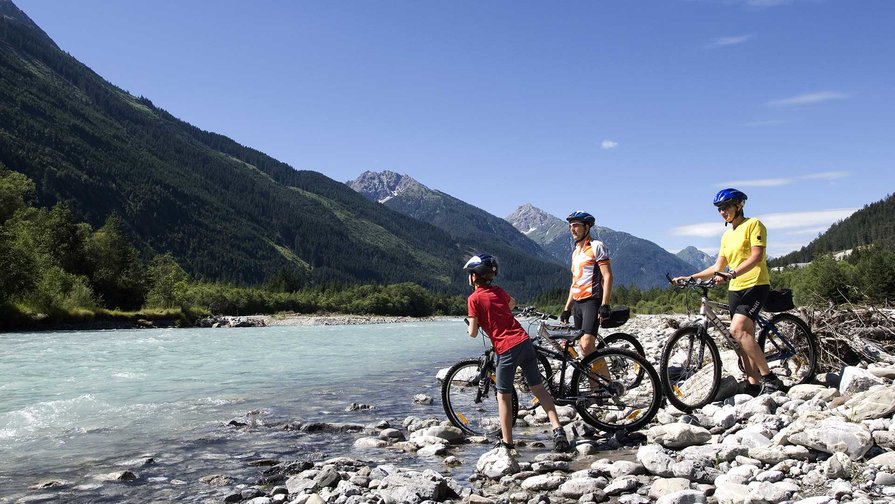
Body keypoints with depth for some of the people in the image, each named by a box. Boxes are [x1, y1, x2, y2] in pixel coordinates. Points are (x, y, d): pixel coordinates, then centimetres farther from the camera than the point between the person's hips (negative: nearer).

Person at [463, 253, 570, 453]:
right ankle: (558, 429, 3)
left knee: (503, 396, 7)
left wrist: (471, 326, 17)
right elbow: (513, 303, 38)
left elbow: (473, 333, -5)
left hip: (507, 349, -6)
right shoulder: (498, 291, 14)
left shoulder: (474, 298, -5)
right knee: (538, 387, 12)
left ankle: (507, 442, 10)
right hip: (525, 342, 6)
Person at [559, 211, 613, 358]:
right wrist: (566, 309, 20)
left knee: (587, 346, -21)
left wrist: (605, 305, -20)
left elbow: (607, 277, -12)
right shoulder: (575, 251, 20)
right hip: (578, 303, 8)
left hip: (592, 301, -8)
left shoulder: (596, 246, -4)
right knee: (584, 348, 7)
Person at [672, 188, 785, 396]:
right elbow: (718, 267, 17)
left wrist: (731, 273, -31)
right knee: (745, 338, 5)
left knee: (737, 330, -24)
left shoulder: (753, 224, -4)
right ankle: (753, 384, 8)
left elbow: (756, 257, -17)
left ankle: (769, 377, -18)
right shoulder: (727, 235, 18)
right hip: (735, 289, 8)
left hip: (755, 285, -8)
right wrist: (690, 278, 7)